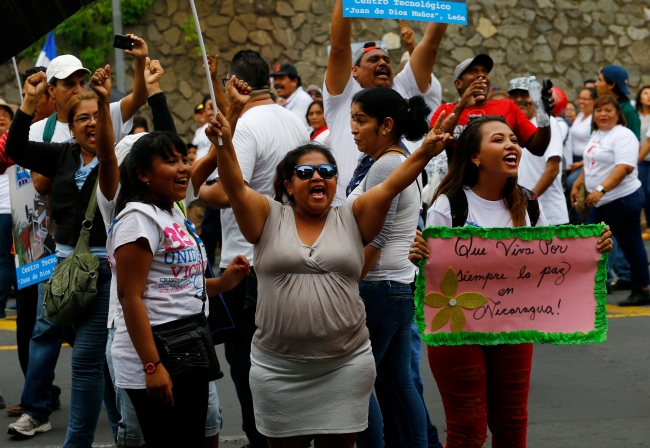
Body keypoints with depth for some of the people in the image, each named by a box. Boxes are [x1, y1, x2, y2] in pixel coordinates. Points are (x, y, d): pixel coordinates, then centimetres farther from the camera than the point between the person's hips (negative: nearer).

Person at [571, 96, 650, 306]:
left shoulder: (623, 135, -15)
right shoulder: (596, 135, 14)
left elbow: (625, 167, -26)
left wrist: (601, 189, -34)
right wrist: (578, 185, 20)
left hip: (623, 199, -9)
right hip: (601, 202, 9)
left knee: (631, 244, 0)